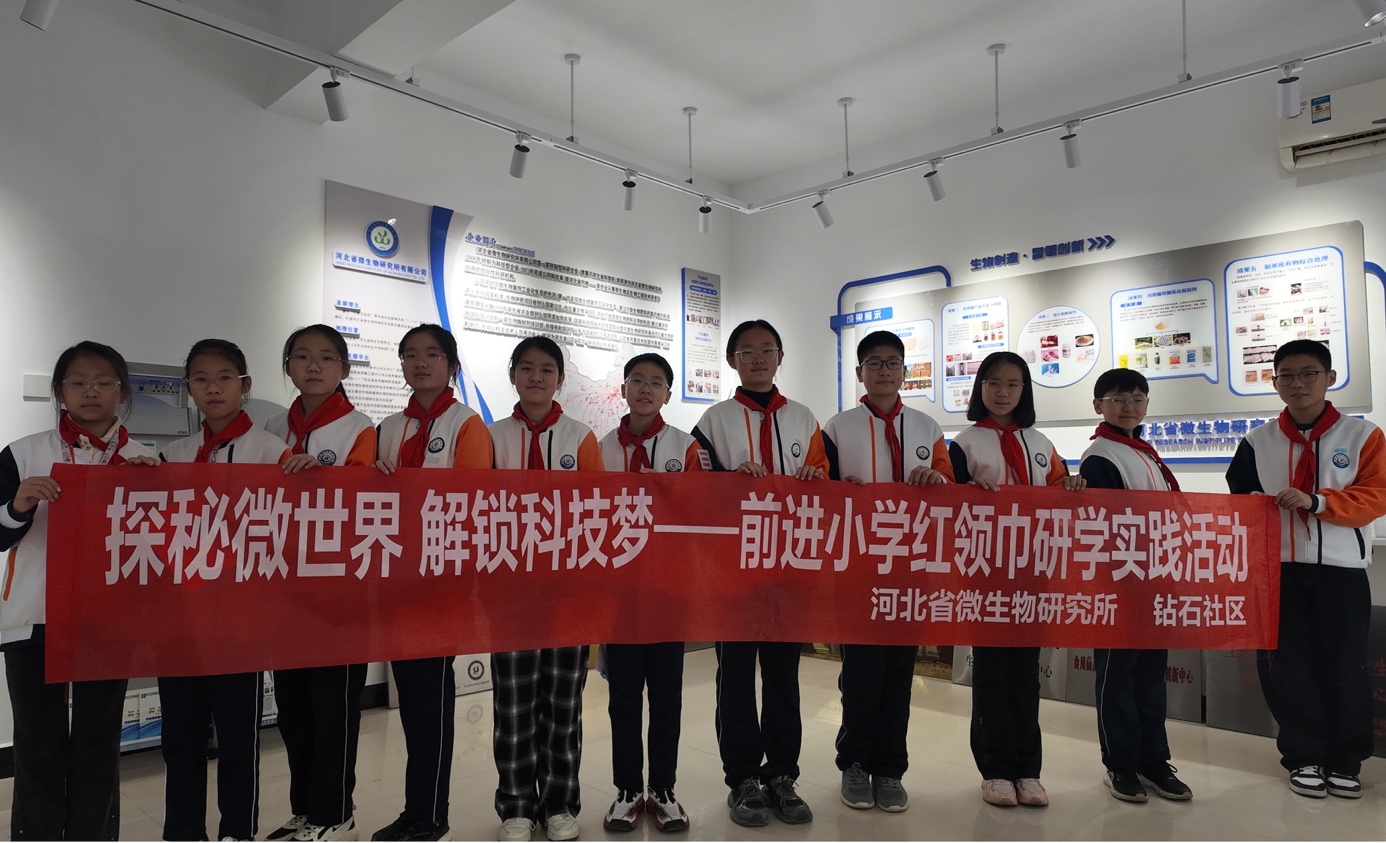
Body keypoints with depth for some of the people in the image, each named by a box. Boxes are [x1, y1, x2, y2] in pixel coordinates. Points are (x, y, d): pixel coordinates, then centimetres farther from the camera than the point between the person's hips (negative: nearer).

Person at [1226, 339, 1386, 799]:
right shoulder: (1258, 441, 5)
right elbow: (1238, 501, 9)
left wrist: (1315, 501, -22)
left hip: (1340, 570, -1)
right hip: (1277, 570, 1)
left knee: (1344, 666, 6)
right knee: (1288, 666, 5)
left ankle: (1346, 761, 24)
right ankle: (1304, 756, 21)